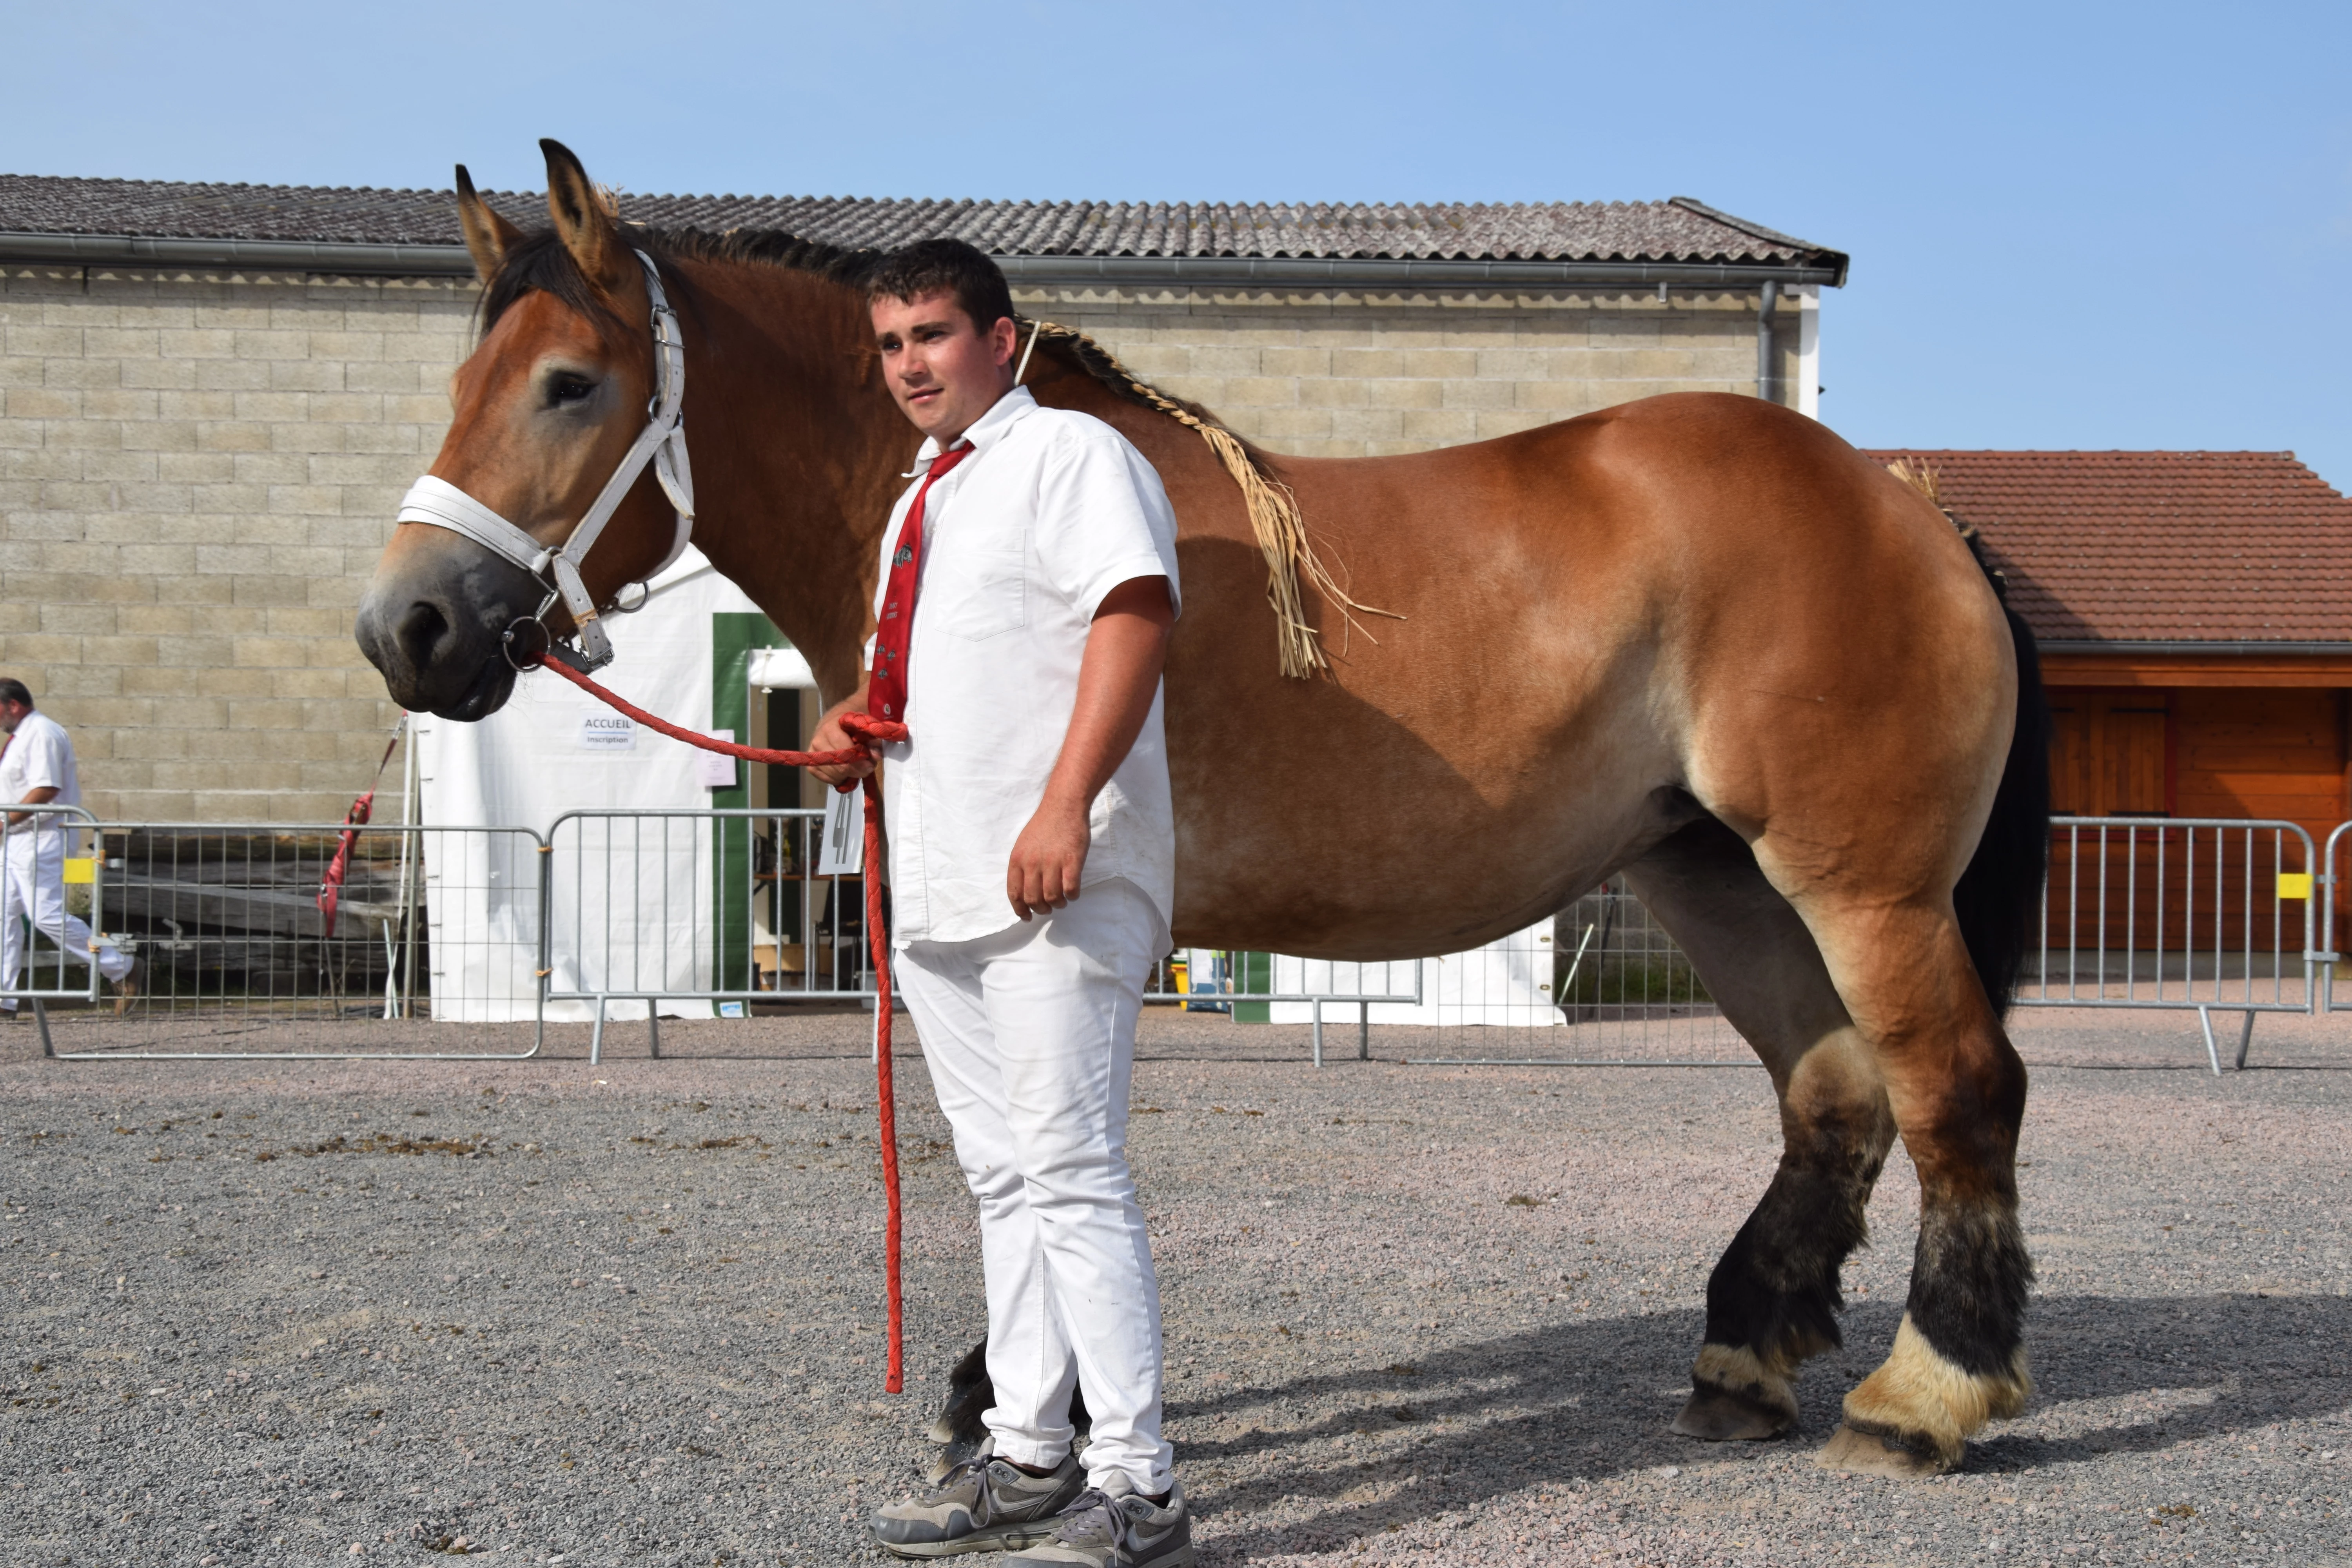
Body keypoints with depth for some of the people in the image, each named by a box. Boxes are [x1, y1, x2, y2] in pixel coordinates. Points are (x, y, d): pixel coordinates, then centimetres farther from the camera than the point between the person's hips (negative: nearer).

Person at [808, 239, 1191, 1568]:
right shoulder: (921, 500, 22)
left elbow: (1135, 614, -19)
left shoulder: (1072, 456, -6)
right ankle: (1029, 1459, 20)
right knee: (1004, 1179, 13)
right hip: (941, 886, 9)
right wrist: (856, 728, 12)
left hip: (1054, 882, -9)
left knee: (1072, 1175, -11)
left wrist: (1065, 806, -29)